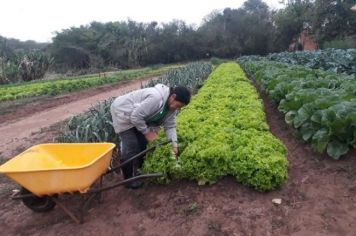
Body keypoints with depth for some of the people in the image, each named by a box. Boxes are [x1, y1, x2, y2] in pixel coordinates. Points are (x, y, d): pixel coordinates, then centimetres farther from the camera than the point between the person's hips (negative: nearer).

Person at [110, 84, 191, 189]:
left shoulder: (171, 105, -6)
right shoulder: (156, 97, -36)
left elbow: (170, 126, -2)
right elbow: (136, 116, -33)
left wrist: (174, 144, -12)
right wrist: (147, 132, -22)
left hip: (135, 116, 9)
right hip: (122, 112, -9)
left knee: (144, 143, 10)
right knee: (131, 146, -9)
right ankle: (129, 179, 8)